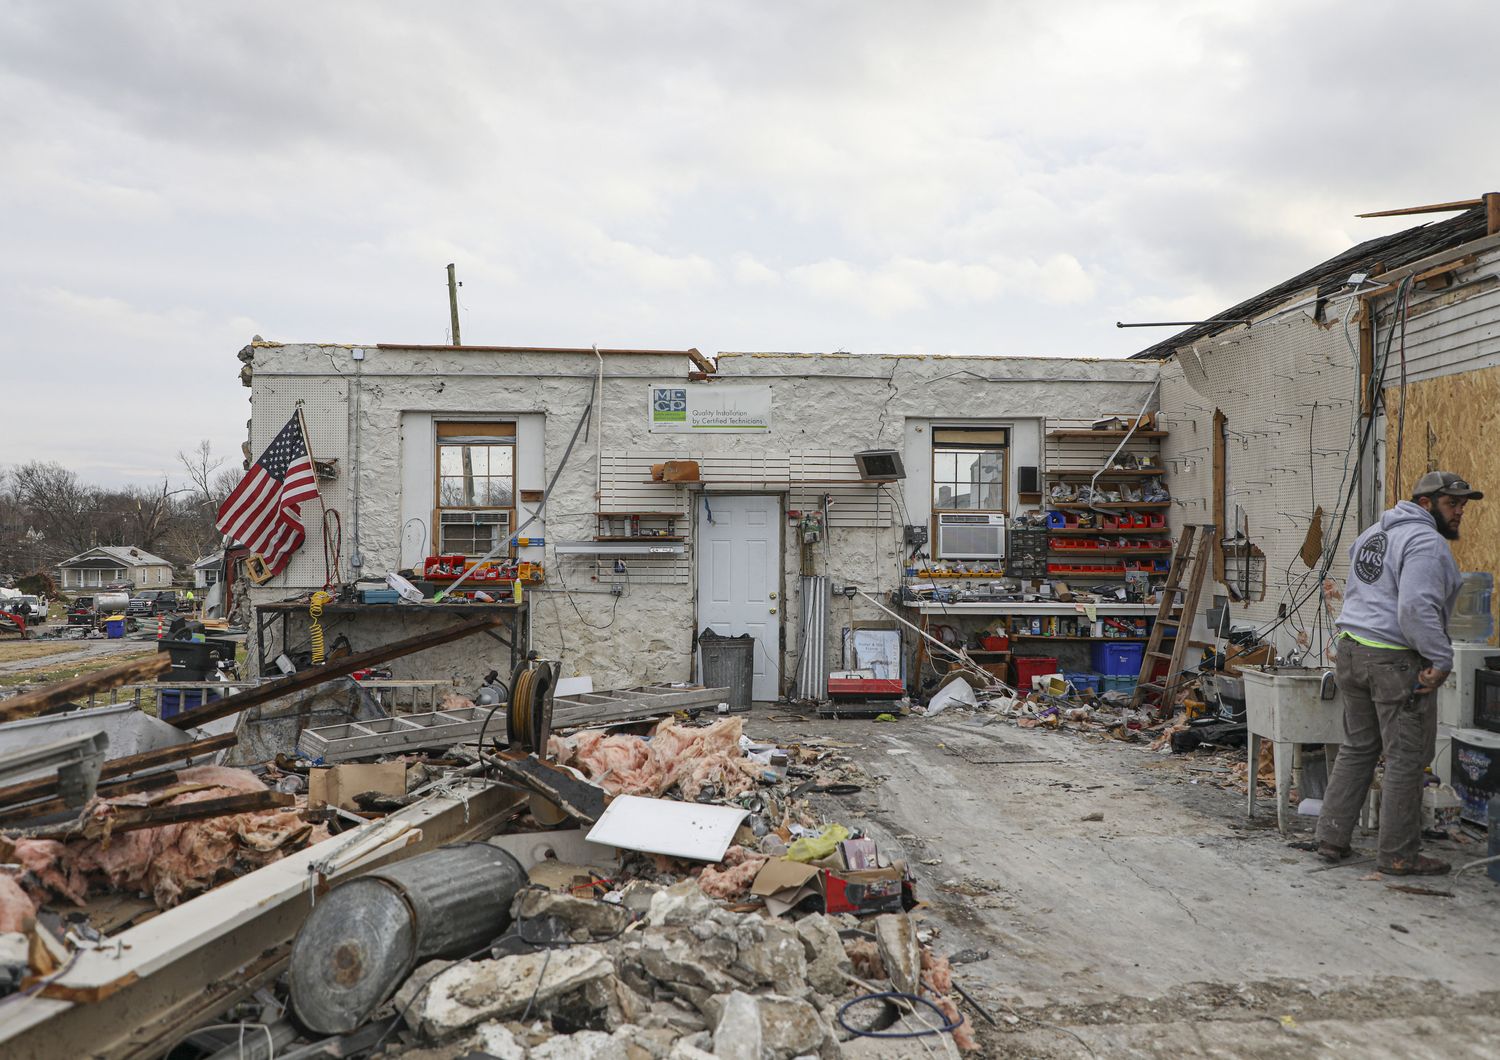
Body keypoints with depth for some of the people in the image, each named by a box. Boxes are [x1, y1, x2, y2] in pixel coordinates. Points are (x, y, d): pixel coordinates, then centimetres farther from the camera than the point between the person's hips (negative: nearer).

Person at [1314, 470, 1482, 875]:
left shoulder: (1374, 533, 17)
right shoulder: (1426, 542, -13)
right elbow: (1417, 607, -24)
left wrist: (1359, 641, 20)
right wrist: (1441, 659, -18)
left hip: (1351, 648, 9)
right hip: (1396, 660, -9)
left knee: (1357, 748, 16)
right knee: (1406, 758, 2)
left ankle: (1332, 838, 18)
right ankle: (1398, 854, 9)